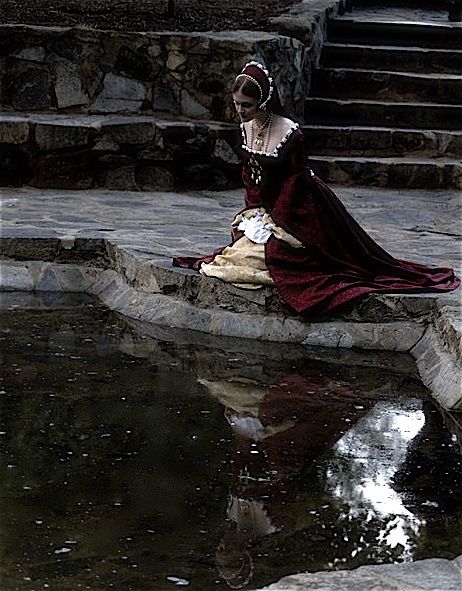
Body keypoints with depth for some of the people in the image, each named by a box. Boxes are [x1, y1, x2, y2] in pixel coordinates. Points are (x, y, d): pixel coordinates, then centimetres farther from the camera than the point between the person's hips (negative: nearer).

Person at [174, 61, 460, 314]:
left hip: (298, 209, -8)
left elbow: (296, 180, -19)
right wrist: (253, 210, -1)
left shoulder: (289, 133, -25)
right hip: (265, 208, 8)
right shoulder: (247, 127, -2)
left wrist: (274, 220, -17)